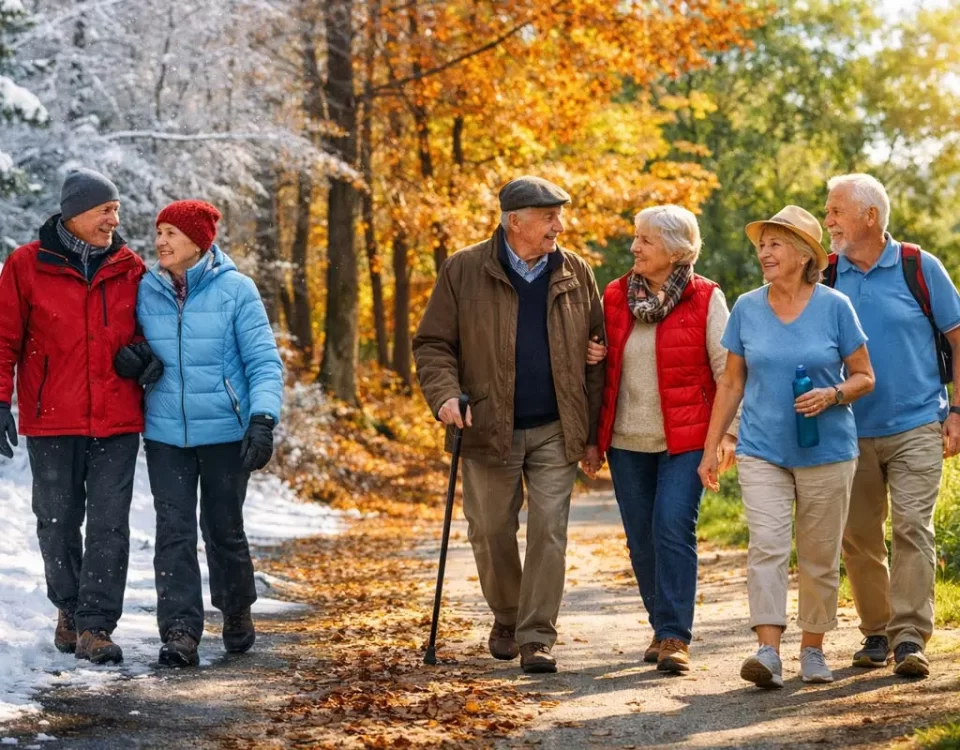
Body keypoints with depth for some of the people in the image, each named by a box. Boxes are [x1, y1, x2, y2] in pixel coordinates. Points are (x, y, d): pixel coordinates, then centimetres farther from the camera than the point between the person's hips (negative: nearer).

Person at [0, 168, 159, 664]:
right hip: (51, 420, -1)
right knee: (58, 521, 10)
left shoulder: (129, 268, 5)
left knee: (110, 524, -4)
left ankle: (96, 625, -1)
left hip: (116, 420, 1)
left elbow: (142, 328, 19)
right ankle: (69, 609, 29)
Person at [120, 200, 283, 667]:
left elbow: (264, 361, -8)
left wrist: (263, 420, -19)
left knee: (224, 530, 10)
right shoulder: (146, 291, 2)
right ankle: (180, 632, -6)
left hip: (225, 432, -2)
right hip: (165, 434, 2)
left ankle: (237, 612, 33)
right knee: (174, 532, -6)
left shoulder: (235, 289, -7)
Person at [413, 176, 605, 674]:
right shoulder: (464, 272, -3)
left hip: (555, 431, 1)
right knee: (491, 533, 9)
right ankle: (506, 619, 31)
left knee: (548, 531, -6)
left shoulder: (575, 274, 4)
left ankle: (537, 638, -1)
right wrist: (445, 394, -19)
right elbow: (433, 344, 0)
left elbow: (596, 357, 7)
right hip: (489, 429, -1)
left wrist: (594, 436, 4)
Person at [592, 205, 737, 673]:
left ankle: (676, 637, -10)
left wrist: (730, 429, -13)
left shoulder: (705, 299, -5)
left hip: (685, 438, -4)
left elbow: (726, 367, -6)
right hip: (627, 441, 5)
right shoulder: (616, 296, 7)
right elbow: (604, 361, 19)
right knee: (641, 539, 8)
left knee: (673, 530, -14)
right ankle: (663, 627, 22)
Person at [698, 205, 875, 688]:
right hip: (762, 450, 1)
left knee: (820, 556, 6)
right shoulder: (747, 309, 3)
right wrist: (711, 448, 6)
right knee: (766, 546, -13)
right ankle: (768, 652, -19)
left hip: (826, 452, -1)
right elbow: (731, 383, 10)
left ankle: (813, 649, 21)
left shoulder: (834, 307, -3)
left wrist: (831, 396, -18)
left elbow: (864, 377, 2)